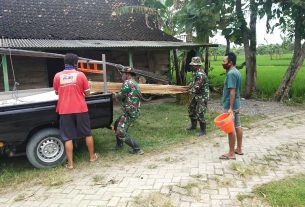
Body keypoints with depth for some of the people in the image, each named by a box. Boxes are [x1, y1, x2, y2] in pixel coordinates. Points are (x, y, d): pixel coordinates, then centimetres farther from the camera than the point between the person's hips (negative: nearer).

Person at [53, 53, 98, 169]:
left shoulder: (58, 76, 1)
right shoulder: (80, 75, -4)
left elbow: (56, 92, 14)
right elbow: (87, 93, 0)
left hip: (64, 110, 1)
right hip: (80, 109, 0)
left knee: (68, 137, 6)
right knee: (88, 133, 16)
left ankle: (70, 163, 9)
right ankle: (92, 156, 27)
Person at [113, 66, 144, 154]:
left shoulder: (128, 82, -13)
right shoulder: (135, 83, 17)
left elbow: (121, 95, -13)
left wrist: (116, 95, 7)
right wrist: (118, 95, 6)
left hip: (129, 112, -10)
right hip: (134, 111, 10)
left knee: (121, 132, -9)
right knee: (117, 125, 25)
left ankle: (137, 149, -4)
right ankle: (119, 144, 38)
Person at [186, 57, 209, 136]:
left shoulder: (200, 74, -25)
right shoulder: (195, 72, 7)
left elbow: (196, 87, -26)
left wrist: (191, 91, -8)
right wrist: (191, 85, 3)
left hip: (202, 96, -11)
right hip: (196, 95, 11)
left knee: (199, 114, -9)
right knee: (191, 109, 19)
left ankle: (203, 130, 5)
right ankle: (193, 125, 35)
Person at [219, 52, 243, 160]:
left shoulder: (231, 73, -19)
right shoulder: (237, 72, 12)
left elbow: (232, 91, -24)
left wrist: (230, 108, -25)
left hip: (230, 105, -10)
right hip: (237, 104, 10)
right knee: (237, 126, 15)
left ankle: (231, 153, 5)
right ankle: (239, 149, 26)